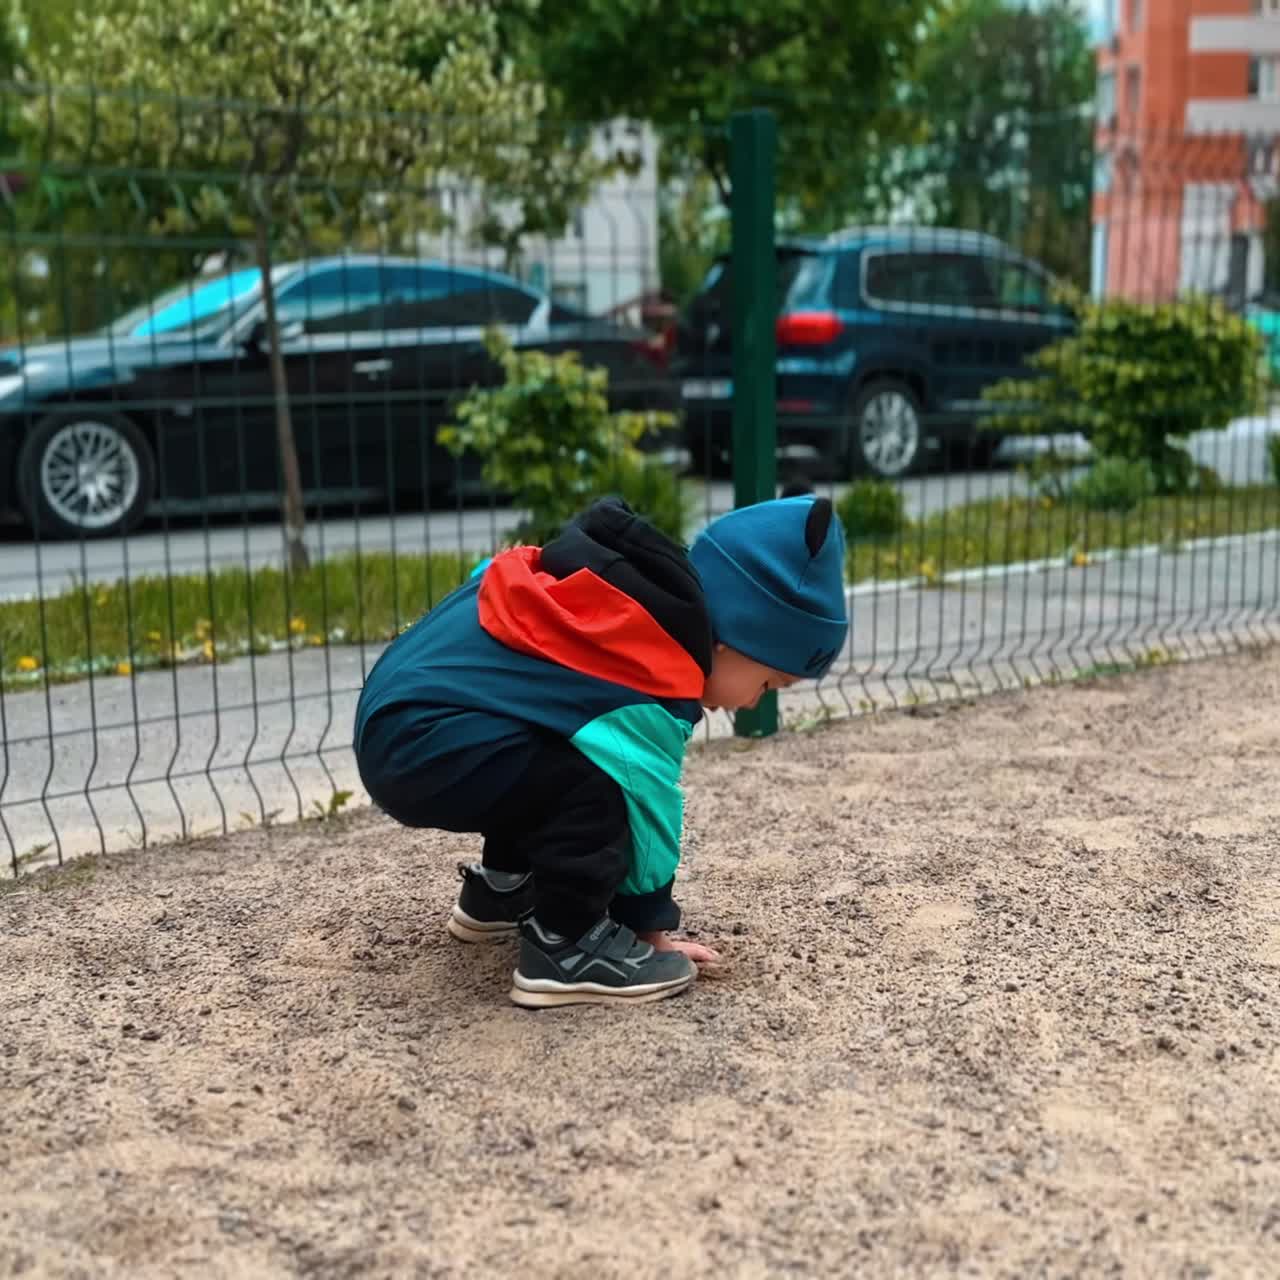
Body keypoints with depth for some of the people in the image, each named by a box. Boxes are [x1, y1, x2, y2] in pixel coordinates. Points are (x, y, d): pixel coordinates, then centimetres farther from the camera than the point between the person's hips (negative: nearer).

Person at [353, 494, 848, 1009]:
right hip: (421, 748, -10)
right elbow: (645, 802, -9)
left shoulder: (634, 605, 12)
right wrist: (651, 922, 3)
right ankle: (564, 947, -8)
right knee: (598, 783, -20)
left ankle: (500, 891, 30)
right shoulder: (650, 687, -16)